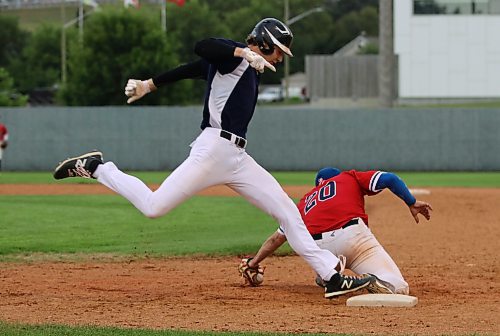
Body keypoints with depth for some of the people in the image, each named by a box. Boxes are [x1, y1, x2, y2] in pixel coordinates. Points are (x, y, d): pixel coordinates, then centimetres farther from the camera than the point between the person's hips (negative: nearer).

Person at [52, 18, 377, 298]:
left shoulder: (250, 68, 22)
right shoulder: (234, 55, -3)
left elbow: (190, 69, 25)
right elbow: (203, 47, -25)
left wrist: (150, 85, 26)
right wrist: (245, 53, -32)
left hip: (238, 158, 10)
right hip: (214, 149, -10)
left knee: (287, 211, 3)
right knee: (154, 207, -13)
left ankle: (332, 276, 0)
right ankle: (95, 168, 7)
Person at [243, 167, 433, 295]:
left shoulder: (305, 201, 31)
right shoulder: (350, 177, 26)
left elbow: (277, 237, 35)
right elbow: (389, 178, 11)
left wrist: (254, 262, 45)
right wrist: (412, 203, 18)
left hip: (318, 250, 3)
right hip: (352, 237, -3)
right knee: (399, 289, -4)